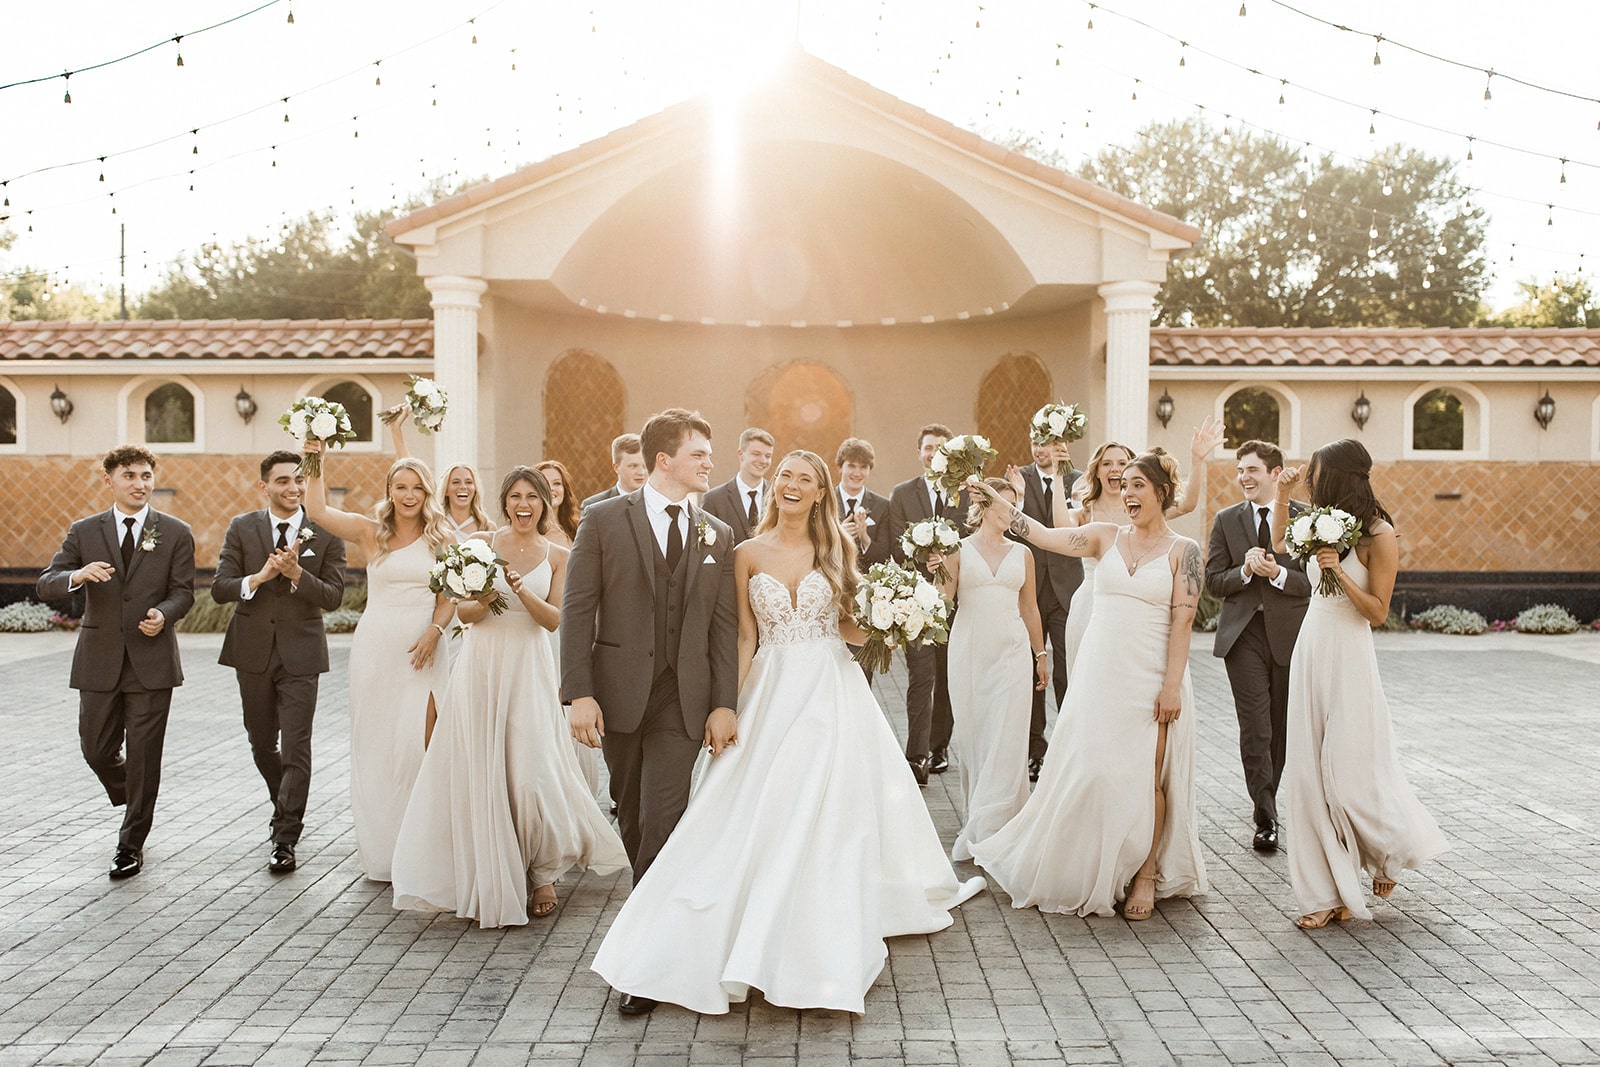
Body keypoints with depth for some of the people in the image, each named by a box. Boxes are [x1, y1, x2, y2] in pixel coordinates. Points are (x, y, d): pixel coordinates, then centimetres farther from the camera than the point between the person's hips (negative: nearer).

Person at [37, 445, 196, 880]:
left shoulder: (175, 533, 2)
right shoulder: (84, 532, 6)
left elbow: (183, 591, 1)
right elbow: (45, 586, 0)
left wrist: (164, 614, -21)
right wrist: (77, 574, -22)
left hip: (151, 661, -2)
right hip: (99, 661, 2)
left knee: (143, 755, 1)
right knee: (97, 750, 9)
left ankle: (131, 844, 15)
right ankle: (133, 800, 40)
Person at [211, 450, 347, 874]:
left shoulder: (326, 533, -3)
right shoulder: (241, 528, 2)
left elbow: (333, 596, -8)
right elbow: (219, 588, -4)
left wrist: (296, 574, -23)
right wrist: (260, 577, -21)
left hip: (300, 653, -3)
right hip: (253, 652, 3)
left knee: (296, 749, -6)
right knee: (262, 745, 17)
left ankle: (285, 839, 1)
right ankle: (285, 805, 42)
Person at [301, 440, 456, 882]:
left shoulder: (442, 538, 5)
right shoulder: (371, 533, 3)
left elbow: (449, 595, 4)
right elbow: (317, 510, -6)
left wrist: (434, 631, -11)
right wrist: (315, 464, -15)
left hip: (423, 647, 0)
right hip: (377, 645, 0)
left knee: (420, 743, -5)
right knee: (376, 741, 7)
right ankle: (381, 849, 18)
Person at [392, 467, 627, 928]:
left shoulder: (557, 556, 5)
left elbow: (554, 620, -1)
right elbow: (464, 612, 3)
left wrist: (523, 592, -18)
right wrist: (486, 600, -18)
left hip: (529, 669, 0)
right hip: (482, 665, 1)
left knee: (533, 772, -8)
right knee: (481, 772, 1)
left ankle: (541, 873, 15)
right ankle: (491, 883, 17)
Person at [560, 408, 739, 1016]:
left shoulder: (717, 535, 7)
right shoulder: (604, 520, -1)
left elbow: (724, 624, 6)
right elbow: (577, 610, -4)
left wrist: (724, 704, -2)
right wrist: (579, 693, -12)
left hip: (685, 700, 0)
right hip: (619, 693, 0)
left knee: (662, 823, -5)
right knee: (632, 819, 14)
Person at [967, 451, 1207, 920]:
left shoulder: (1182, 550, -1)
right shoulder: (1106, 537, 7)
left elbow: (1182, 622, -6)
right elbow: (1041, 535, -1)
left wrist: (1172, 686, -12)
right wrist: (994, 497, -8)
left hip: (1151, 679, -3)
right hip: (1101, 674, 3)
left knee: (1146, 778, 1)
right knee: (1090, 773, 5)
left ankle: (1146, 875, 17)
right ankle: (1092, 873, 22)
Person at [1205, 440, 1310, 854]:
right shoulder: (1226, 520, 6)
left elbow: (1316, 580, -4)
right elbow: (1213, 582, 3)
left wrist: (1278, 573, -19)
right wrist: (1246, 571, -15)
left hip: (1290, 634, 0)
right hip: (1244, 636, 0)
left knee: (1284, 730, 12)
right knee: (1255, 730, -6)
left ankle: (1271, 802, 32)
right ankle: (1266, 819, -1)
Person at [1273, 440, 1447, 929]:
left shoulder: (1379, 534, -10)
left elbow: (1378, 611, -10)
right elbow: (1279, 543, 27)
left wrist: (1339, 571, -21)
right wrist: (1282, 497, 15)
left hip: (1348, 657, -7)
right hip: (1310, 651, 7)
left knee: (1349, 771, -1)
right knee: (1308, 774, 5)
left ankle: (1391, 848, 31)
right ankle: (1329, 892, 14)